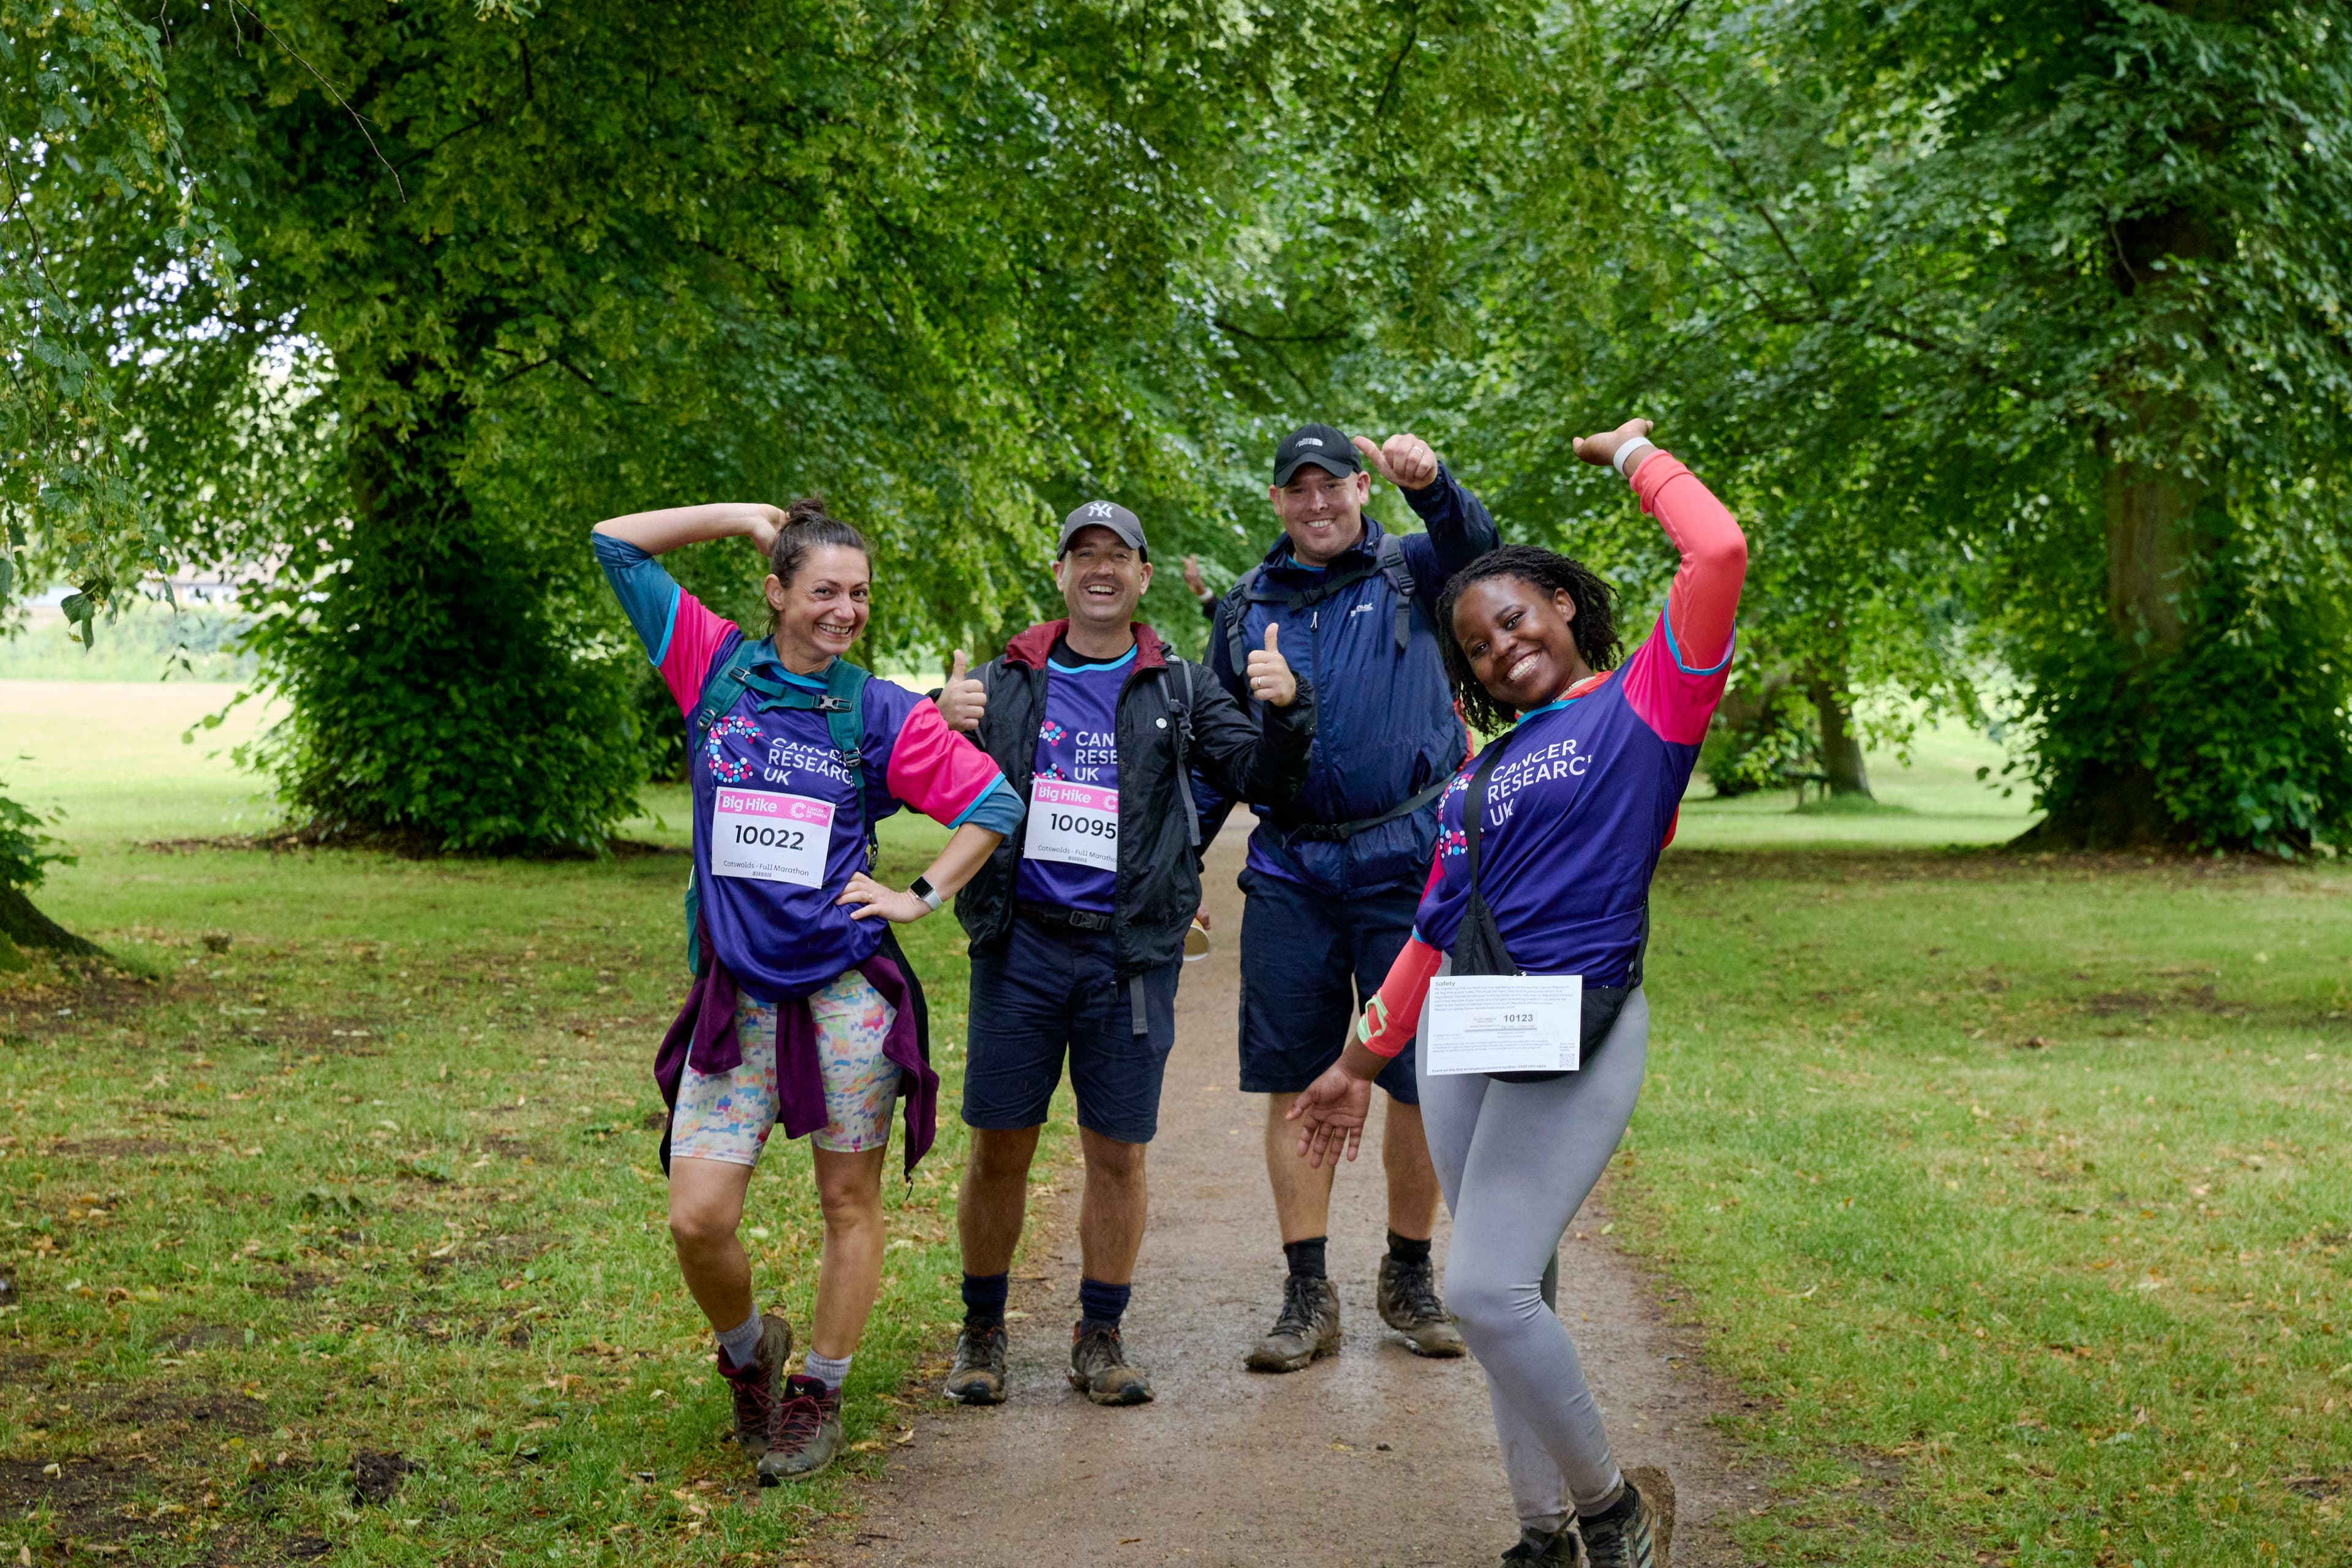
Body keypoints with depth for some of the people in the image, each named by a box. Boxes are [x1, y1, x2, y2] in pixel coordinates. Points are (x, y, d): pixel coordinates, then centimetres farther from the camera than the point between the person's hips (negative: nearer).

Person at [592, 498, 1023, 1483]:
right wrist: (743, 516, 7)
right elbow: (618, 544, 6)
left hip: (845, 989, -1)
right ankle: (748, 1349, 23)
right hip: (735, 996, 1)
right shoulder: (716, 669, 5)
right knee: (697, 1219, -6)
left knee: (849, 1205, 7)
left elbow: (994, 803, 6)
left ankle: (817, 1393, 24)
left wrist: (923, 895, -1)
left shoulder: (882, 712, 3)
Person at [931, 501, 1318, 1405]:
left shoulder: (1179, 691, 9)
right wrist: (944, 726, -14)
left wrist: (1287, 711, -17)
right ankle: (982, 1332, 18)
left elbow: (1265, 781, 3)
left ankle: (1100, 1339, 17)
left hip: (1130, 953, 0)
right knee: (999, 1151, 3)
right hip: (1020, 944, 0)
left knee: (1118, 1154, 4)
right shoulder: (1007, 683, 8)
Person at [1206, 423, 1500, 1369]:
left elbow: (1474, 546, -16)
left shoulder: (1411, 574, 7)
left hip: (1405, 863, -2)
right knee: (1294, 1083, 1)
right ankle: (1307, 1297, 9)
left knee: (1420, 1079, 1)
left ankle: (1409, 1276, 19)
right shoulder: (1246, 608, 14)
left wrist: (1432, 482, -38)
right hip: (1289, 873, 2)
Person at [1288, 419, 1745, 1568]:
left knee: (1488, 1288, -14)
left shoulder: (1644, 702, -1)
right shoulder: (1482, 770, 17)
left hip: (1577, 1039, -7)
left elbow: (1720, 553, -14)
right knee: (1510, 1294, 10)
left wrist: (1631, 453, 3)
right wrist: (1360, 1063, 22)